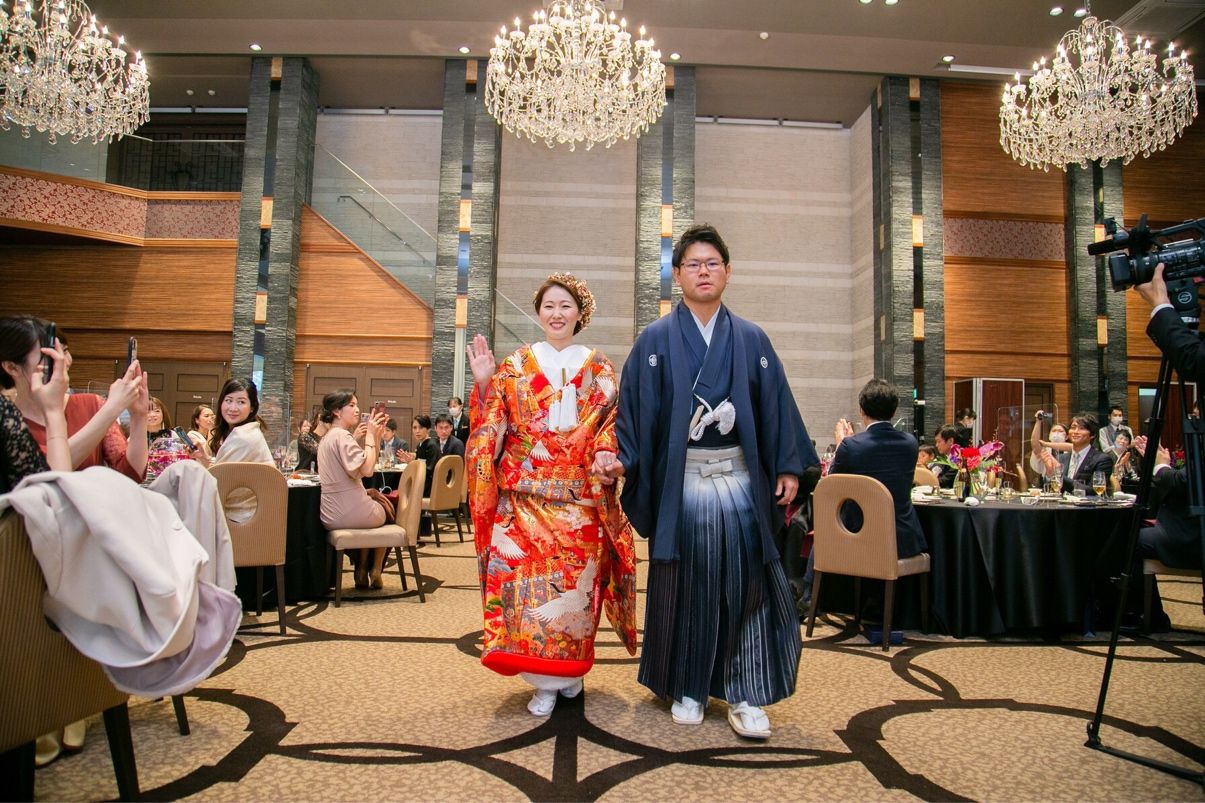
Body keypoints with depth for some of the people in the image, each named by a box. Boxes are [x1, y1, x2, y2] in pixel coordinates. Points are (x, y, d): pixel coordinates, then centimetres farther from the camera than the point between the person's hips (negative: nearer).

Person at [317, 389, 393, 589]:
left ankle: (362, 571, 34)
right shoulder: (342, 436, -17)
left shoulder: (327, 438, 13)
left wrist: (376, 436, 8)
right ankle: (375, 572, 31)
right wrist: (370, 436, -16)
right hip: (351, 512, -8)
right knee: (387, 509, 22)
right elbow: (367, 469, -26)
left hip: (331, 516, 8)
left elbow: (363, 466, 15)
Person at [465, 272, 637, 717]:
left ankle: (570, 670, 21)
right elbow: (491, 428, 4)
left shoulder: (598, 368, 10)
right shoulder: (514, 366, 8)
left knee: (576, 581, 0)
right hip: (525, 494, 0)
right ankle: (545, 680, 10)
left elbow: (613, 424, 6)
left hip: (581, 496, 0)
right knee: (526, 577, -4)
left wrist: (607, 456, -12)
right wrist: (484, 383, -9)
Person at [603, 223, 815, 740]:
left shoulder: (752, 341, 9)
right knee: (686, 589, 7)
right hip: (680, 481, -1)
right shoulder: (655, 340, 4)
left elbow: (776, 409, 8)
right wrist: (621, 459, -13)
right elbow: (633, 409, -1)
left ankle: (744, 696, 15)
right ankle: (686, 690, 23)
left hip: (741, 480, 2)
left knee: (746, 585, 2)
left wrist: (789, 466, 1)